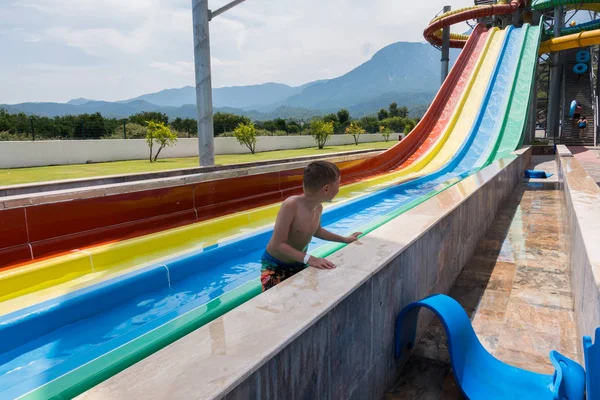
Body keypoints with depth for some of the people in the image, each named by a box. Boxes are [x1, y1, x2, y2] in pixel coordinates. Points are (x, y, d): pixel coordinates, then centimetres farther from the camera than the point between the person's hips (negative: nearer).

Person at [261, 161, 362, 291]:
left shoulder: (318, 207, -7)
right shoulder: (291, 205, -30)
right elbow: (278, 244, -30)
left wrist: (345, 239, 20)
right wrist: (308, 258, -38)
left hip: (298, 264, 7)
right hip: (275, 265, -6)